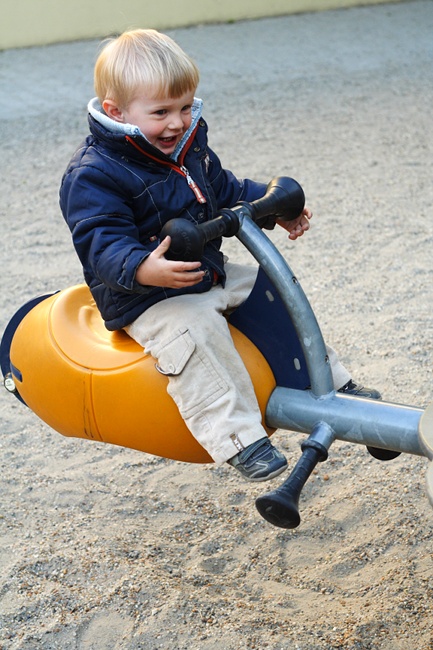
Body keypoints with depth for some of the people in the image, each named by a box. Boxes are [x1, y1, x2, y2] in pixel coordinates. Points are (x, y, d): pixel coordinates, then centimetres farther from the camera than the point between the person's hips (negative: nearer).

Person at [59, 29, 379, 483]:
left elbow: (226, 191, 24)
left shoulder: (190, 147, 8)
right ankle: (237, 437, -34)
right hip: (146, 300, -8)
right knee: (194, 333, -35)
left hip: (209, 273, 8)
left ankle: (331, 382, 22)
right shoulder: (93, 174, -19)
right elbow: (103, 243, -29)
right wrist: (143, 269, -48)